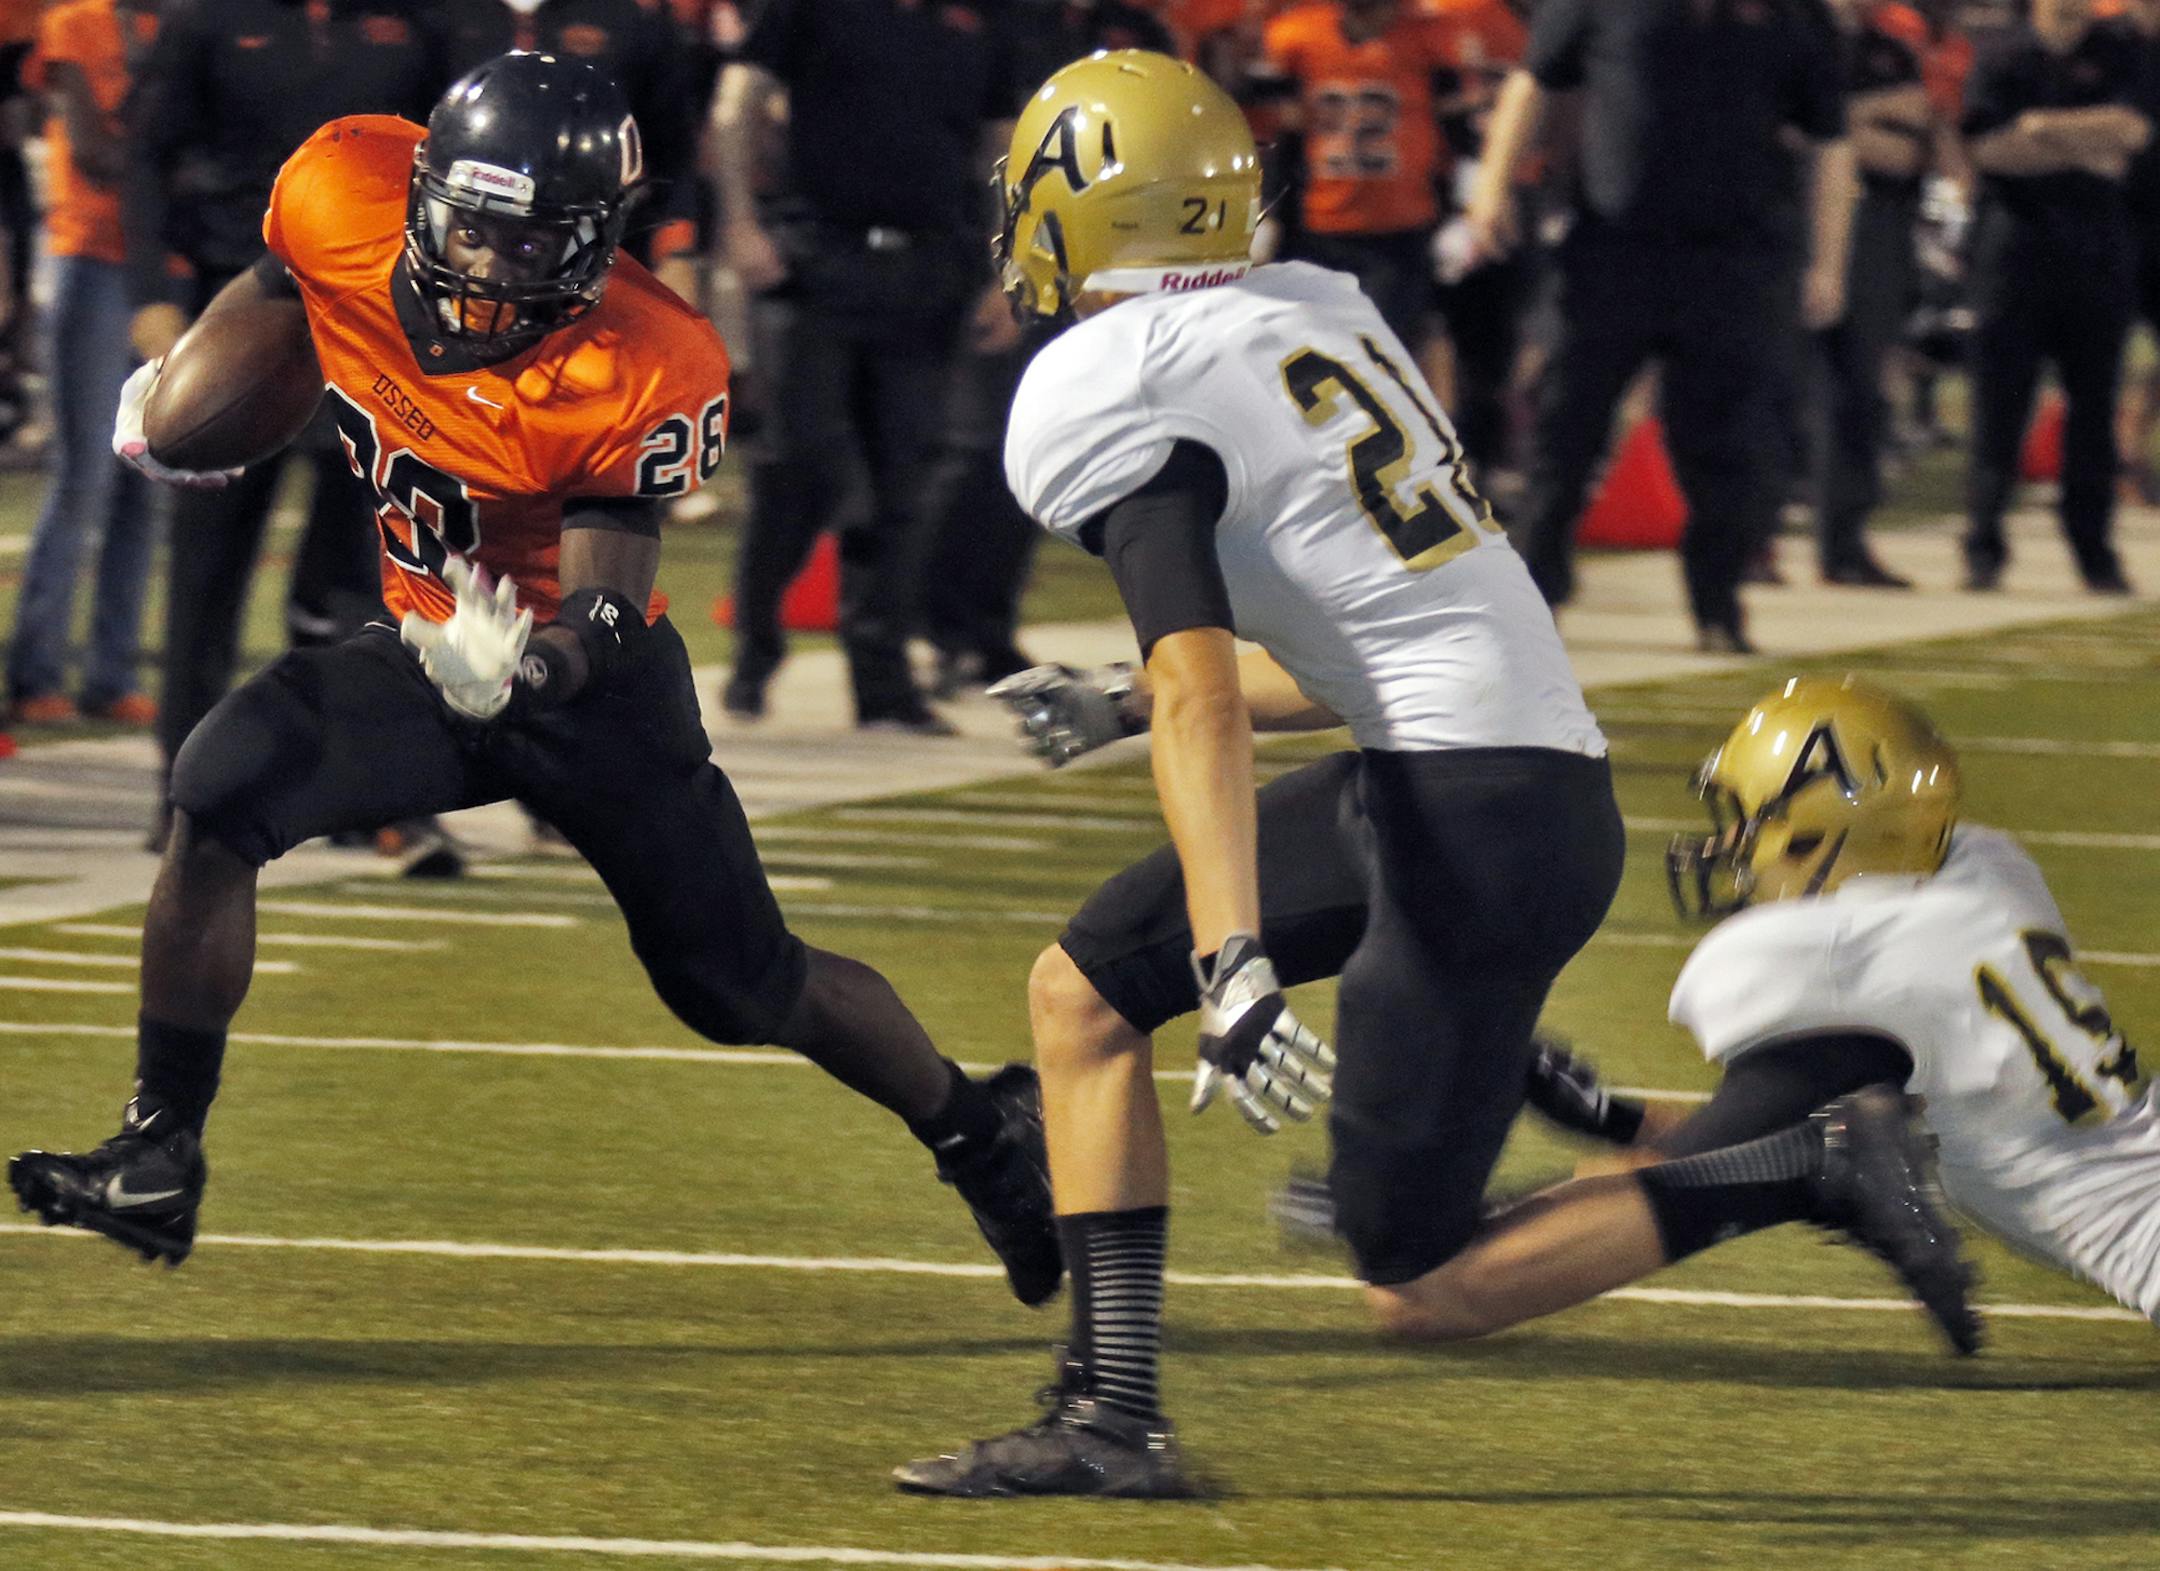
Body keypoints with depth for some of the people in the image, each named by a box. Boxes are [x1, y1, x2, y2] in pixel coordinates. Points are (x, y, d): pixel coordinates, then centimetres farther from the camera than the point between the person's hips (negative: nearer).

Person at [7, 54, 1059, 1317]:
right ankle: (158, 1163, -14)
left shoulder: (644, 374, -29)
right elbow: (274, 283, 6)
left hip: (594, 688, -4)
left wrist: (532, 663, -50)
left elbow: (611, 606, -29)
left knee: (740, 987, 5)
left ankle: (981, 1131, 32)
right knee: (219, 799, -21)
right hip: (425, 653, 4)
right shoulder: (345, 197, -20)